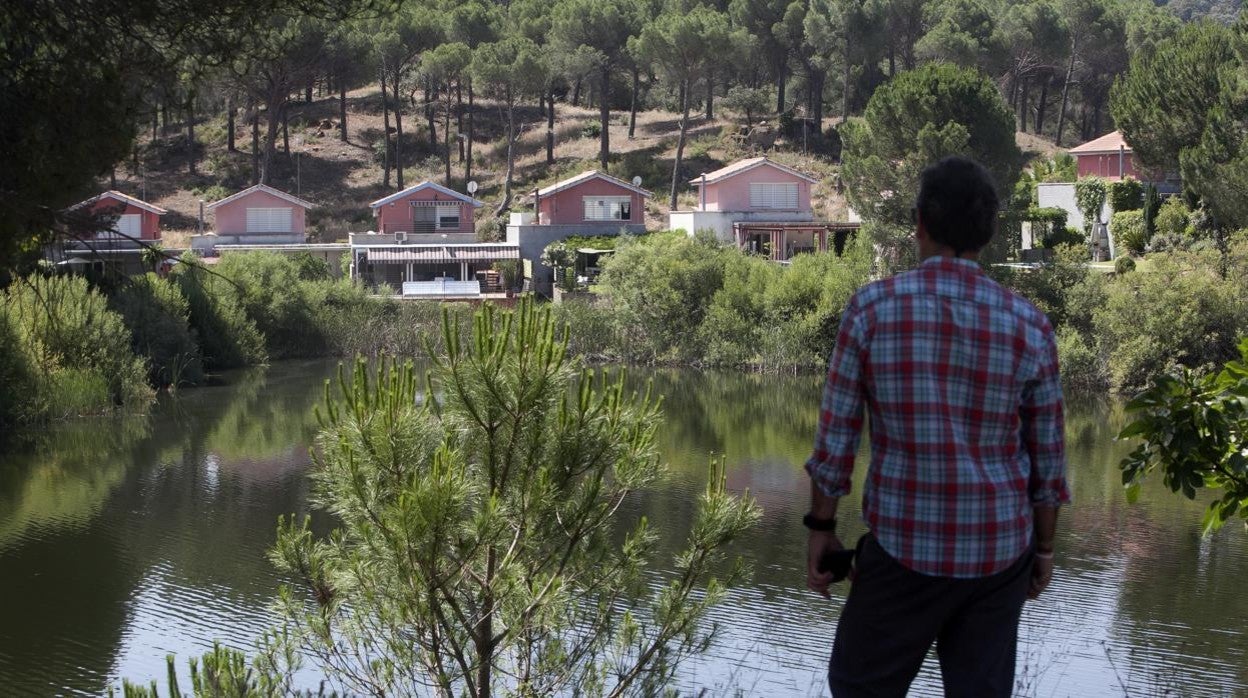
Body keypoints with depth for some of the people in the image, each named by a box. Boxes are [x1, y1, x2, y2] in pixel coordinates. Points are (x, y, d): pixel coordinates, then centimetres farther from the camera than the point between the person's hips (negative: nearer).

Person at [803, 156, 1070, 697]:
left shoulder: (872, 308, -11)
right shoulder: (1029, 326, -5)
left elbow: (835, 434, -7)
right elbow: (1046, 456, 2)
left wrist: (821, 527, 5)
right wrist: (1044, 546, 16)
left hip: (906, 549, -2)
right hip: (997, 551, 3)